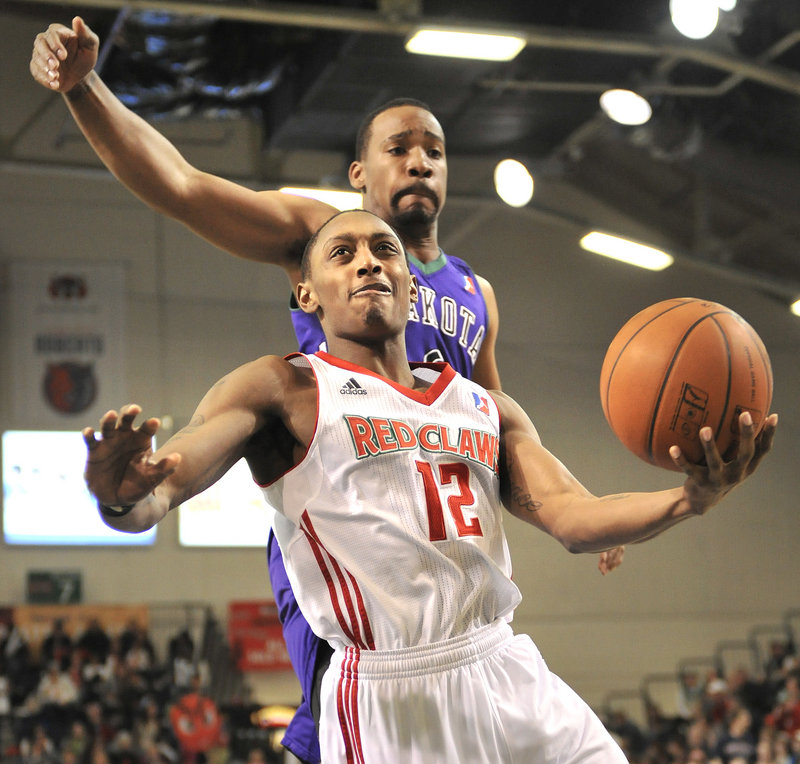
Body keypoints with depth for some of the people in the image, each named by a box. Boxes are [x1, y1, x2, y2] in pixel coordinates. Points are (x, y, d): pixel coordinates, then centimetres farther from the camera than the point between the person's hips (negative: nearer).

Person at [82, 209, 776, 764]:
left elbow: (573, 518, 7)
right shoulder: (283, 390, 1)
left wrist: (687, 501, -13)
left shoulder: (486, 408, 18)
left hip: (512, 677, 5)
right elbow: (154, 497, -11)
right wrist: (122, 495, -36)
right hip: (388, 699, -5)